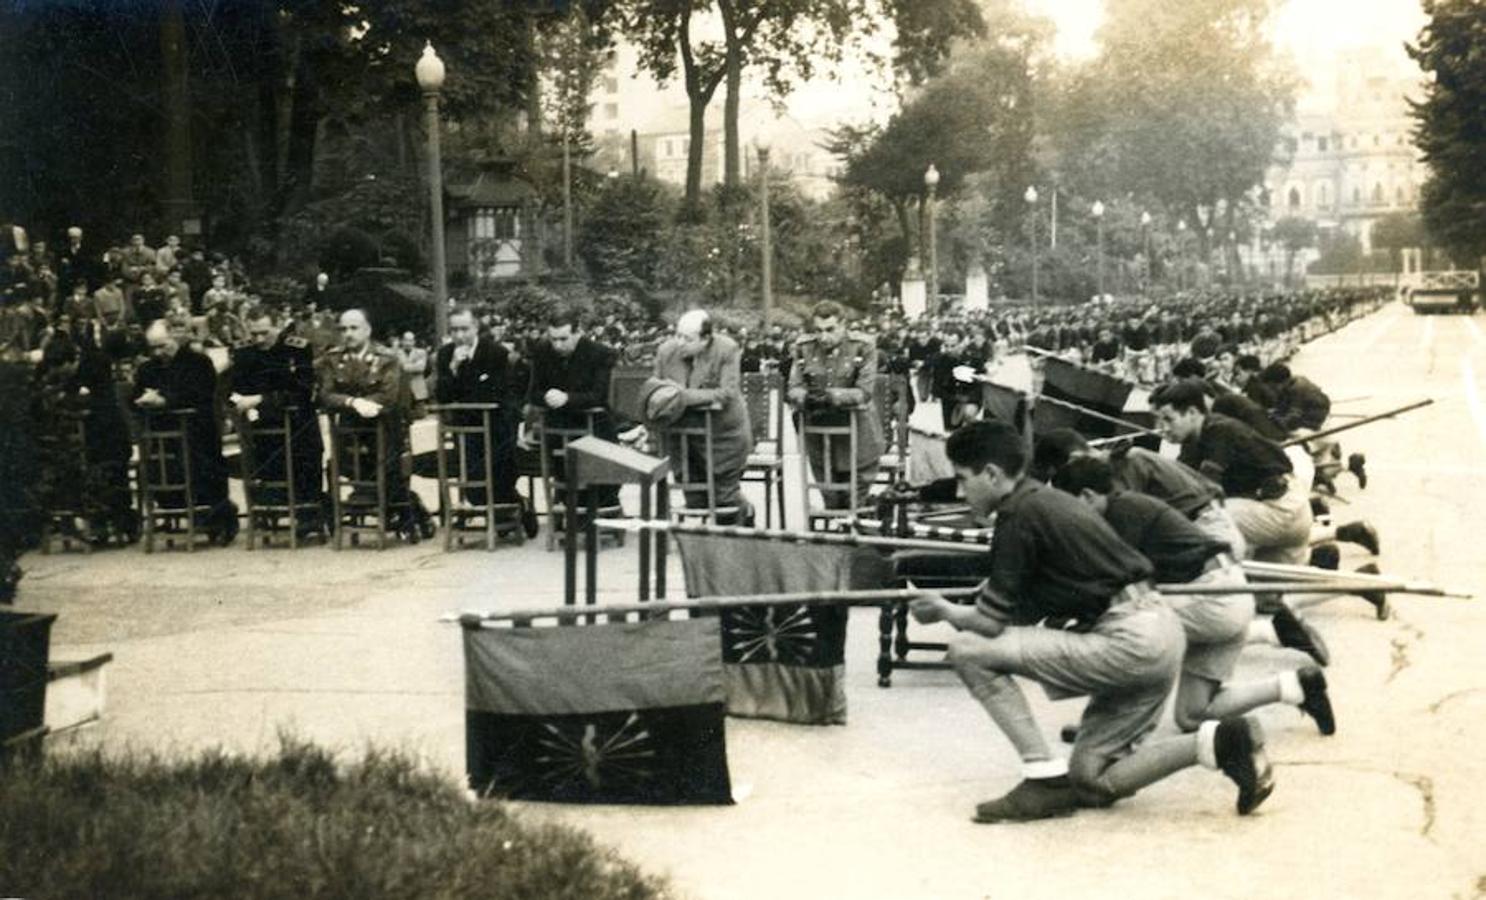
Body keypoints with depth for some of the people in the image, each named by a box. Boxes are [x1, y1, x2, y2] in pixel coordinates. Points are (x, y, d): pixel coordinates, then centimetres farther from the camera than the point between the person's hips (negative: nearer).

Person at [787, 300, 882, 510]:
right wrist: (805, 398, -26)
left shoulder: (863, 346, -8)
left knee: (855, 505, 1)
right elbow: (793, 389, -2)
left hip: (857, 433, -3)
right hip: (818, 434, 3)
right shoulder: (804, 347, 1)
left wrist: (832, 396, -30)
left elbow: (864, 392, -14)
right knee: (831, 502, 10)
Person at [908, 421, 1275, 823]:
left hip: (1128, 642, -10)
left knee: (969, 650, -9)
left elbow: (991, 623, -9)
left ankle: (1045, 778, -5)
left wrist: (945, 611, 9)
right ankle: (1220, 741, 5)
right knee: (1092, 782, 17)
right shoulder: (1048, 500, 18)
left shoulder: (1019, 517, -10)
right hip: (1160, 632, 10)